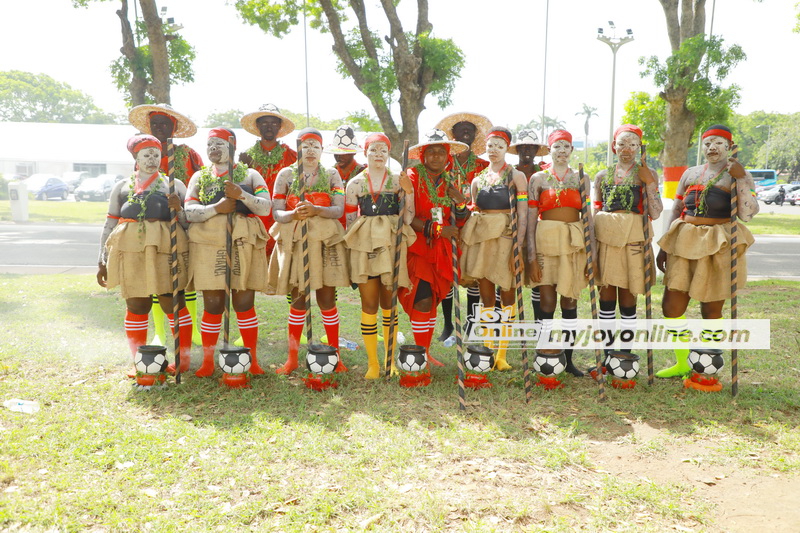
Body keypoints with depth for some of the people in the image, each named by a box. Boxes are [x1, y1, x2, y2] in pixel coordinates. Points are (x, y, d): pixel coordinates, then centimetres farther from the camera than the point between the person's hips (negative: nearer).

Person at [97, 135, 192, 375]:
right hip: (131, 250, 1)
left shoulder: (174, 185, 15)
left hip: (166, 249, -1)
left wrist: (179, 209, -9)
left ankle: (183, 360, 8)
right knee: (136, 305, 3)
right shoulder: (122, 186, 19)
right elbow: (109, 225, 17)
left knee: (173, 303, -4)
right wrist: (102, 261, 11)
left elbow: (189, 223, 12)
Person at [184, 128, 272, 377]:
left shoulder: (250, 175, 12)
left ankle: (253, 360, 11)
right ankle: (207, 361, 13)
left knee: (244, 303, 2)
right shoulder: (199, 177, 15)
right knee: (212, 305, 2)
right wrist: (216, 208, -13)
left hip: (244, 242, -1)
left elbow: (265, 207, -2)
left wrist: (241, 194, -17)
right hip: (208, 242, 1)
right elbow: (189, 211, 2)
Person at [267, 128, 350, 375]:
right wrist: (293, 214, -20)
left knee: (327, 299, 1)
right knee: (298, 299, 3)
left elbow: (339, 209, -2)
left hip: (325, 241, 0)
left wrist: (315, 210, -20)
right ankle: (292, 358, 13)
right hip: (294, 240, 0)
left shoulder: (332, 175, 9)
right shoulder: (286, 174, 8)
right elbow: (277, 212, 2)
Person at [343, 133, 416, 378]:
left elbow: (407, 217, 3)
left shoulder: (398, 181, 7)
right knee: (369, 304, 0)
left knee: (389, 302, 6)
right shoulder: (355, 184, 7)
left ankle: (390, 359, 17)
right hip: (364, 245, 0)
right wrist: (352, 245, 6)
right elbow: (349, 219, 10)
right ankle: (372, 362, 9)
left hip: (391, 244, 0)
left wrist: (409, 192, -9)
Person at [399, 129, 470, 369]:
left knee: (433, 300, 9)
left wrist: (460, 202, -7)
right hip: (417, 247, -5)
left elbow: (460, 223, 12)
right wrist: (436, 229, -20)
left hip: (441, 251, 5)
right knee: (423, 299, -13)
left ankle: (426, 353, 19)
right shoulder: (412, 177, -6)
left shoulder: (451, 182, 11)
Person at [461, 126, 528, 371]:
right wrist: (467, 242, 7)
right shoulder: (478, 179, 14)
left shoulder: (516, 176, 2)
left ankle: (502, 354, 8)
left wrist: (518, 247, -15)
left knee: (507, 296, 1)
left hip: (505, 240, -4)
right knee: (486, 298, 6)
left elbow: (523, 214, -5)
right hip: (481, 240, 4)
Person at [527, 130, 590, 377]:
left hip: (574, 242, 2)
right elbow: (531, 218, 0)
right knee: (547, 300, -2)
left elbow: (587, 216, 8)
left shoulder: (580, 178, 10)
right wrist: (531, 255, -8)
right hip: (546, 239, -1)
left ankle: (568, 358, 15)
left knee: (570, 300, 5)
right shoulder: (538, 178, 6)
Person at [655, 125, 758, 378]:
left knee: (711, 309, 3)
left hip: (718, 247, -4)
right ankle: (681, 363, 20)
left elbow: (747, 214, -12)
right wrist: (664, 247, 10)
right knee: (671, 305, 3)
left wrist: (740, 178, -19)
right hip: (684, 242, 4)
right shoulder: (690, 174, 12)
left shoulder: (739, 175, 0)